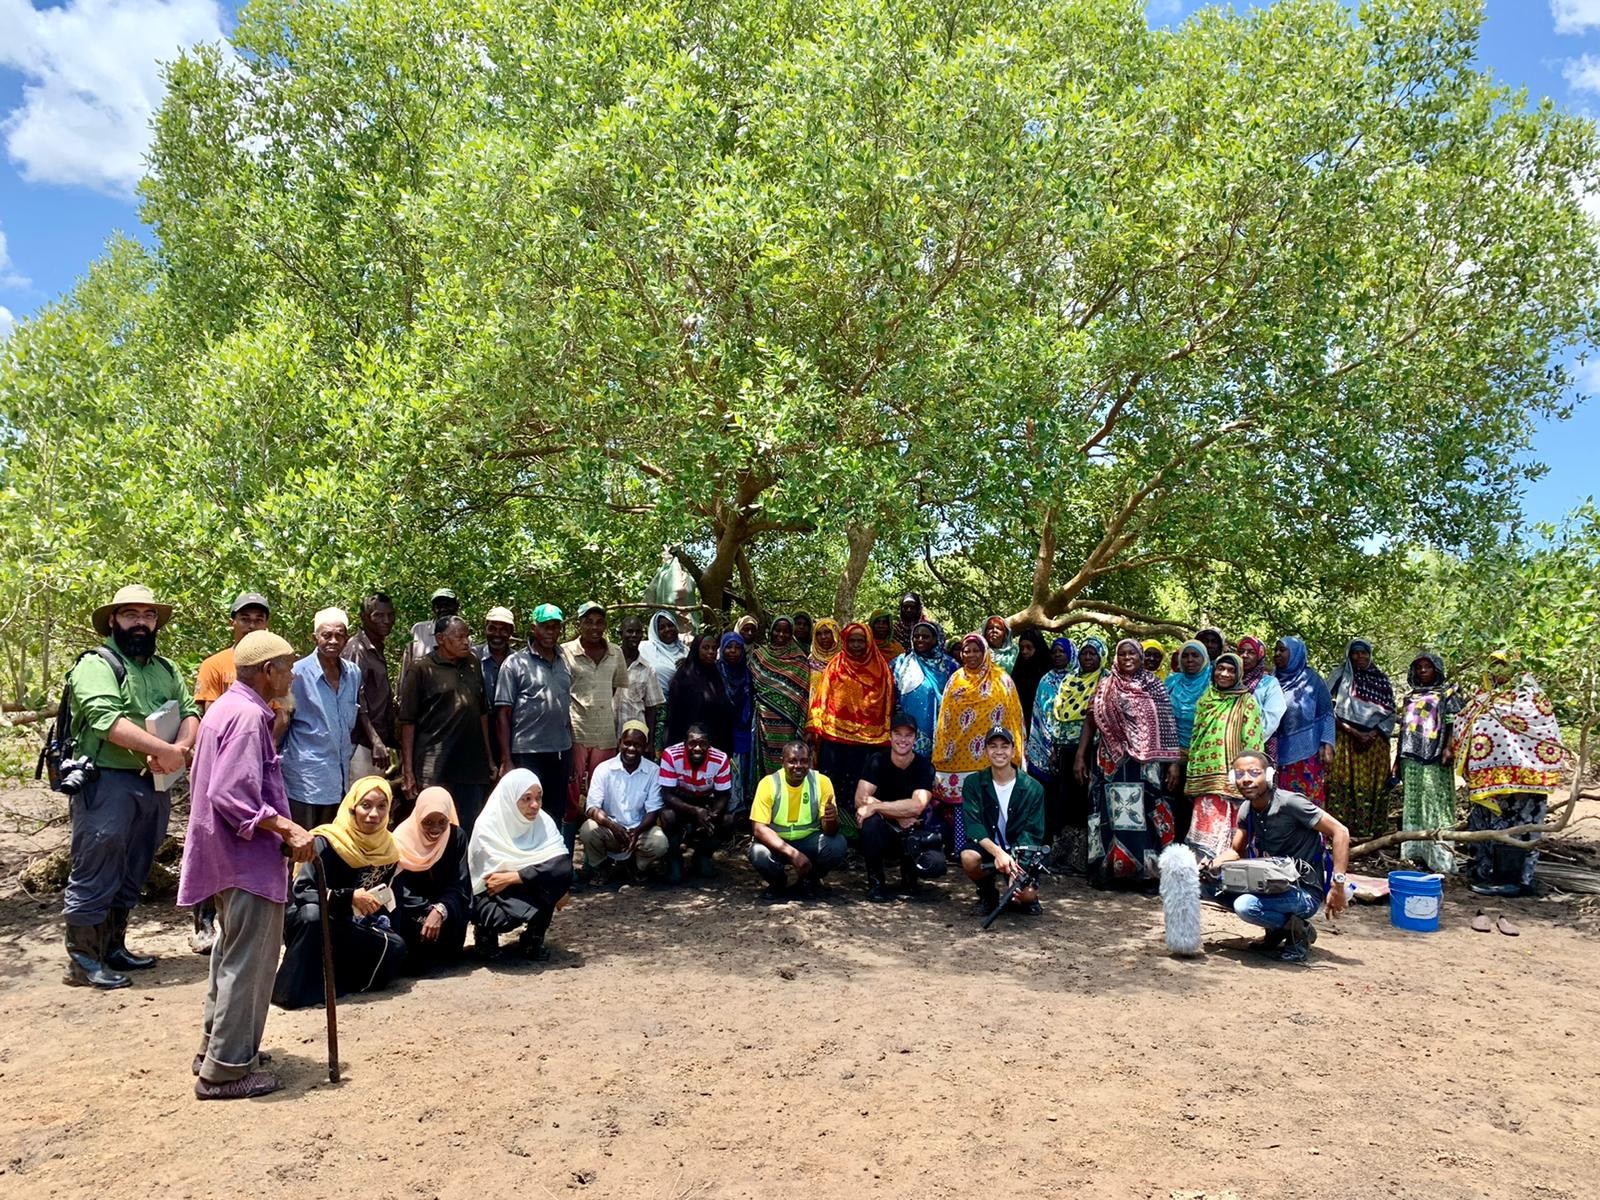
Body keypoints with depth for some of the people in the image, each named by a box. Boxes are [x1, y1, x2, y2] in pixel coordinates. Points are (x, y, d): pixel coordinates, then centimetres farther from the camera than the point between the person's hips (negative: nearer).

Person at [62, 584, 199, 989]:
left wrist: (181, 748, -13)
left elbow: (189, 713, 8)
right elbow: (107, 718, -21)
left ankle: (113, 946, 27)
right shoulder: (97, 664, -7)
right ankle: (82, 959, 5)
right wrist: (162, 749, -23)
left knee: (131, 875, 16)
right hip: (106, 783, -8)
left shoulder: (164, 669, 16)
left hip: (154, 785, 8)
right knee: (95, 874, -3)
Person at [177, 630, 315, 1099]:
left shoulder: (228, 706, 12)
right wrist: (288, 830, -23)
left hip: (228, 854, 11)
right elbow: (232, 796, -26)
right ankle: (226, 1069, 6)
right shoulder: (248, 715, -20)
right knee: (249, 963, -2)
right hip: (248, 857, -11)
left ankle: (216, 1048, 32)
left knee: (232, 955, 21)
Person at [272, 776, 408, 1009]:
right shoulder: (327, 842, -18)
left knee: (395, 948, -21)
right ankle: (292, 990, -26)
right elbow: (301, 891, -27)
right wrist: (349, 897, -32)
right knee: (314, 912, -39)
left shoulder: (387, 850, 0)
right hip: (306, 921, -5)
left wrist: (379, 920, -8)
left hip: (347, 930, 5)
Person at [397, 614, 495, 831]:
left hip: (473, 765, 6)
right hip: (435, 770, -5)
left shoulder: (473, 665, 13)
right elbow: (407, 722, -7)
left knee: (469, 832, 11)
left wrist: (489, 756, 15)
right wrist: (408, 770, -11)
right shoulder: (421, 669, -4)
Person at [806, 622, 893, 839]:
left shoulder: (880, 669, 5)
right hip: (835, 734, 0)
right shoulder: (835, 666, 5)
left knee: (859, 787, 6)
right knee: (831, 784, 1)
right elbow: (822, 695, 2)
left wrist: (886, 737, 1)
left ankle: (854, 825, 15)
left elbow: (886, 703, 5)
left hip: (867, 738, 0)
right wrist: (813, 726, -6)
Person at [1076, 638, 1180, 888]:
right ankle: (1109, 869, 8)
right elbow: (1090, 722, 7)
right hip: (1111, 762, 1)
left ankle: (1146, 870, 8)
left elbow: (1166, 727, 2)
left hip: (1144, 764, -1)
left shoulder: (1154, 686, 4)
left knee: (1143, 815, 0)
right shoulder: (1105, 686, 7)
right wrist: (1080, 756, 0)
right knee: (1111, 814, 1)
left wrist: (1173, 763, -5)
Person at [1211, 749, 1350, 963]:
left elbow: (1340, 832, -20)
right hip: (1273, 887, 8)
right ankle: (1277, 928, 10)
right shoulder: (1247, 809, 4)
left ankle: (1299, 930, -2)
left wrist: (1337, 885, -25)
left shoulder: (1289, 803, -19)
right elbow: (1236, 851, 12)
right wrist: (1213, 864, -11)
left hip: (1304, 893, -8)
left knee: (1245, 906, -31)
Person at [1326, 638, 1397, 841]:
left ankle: (1373, 831, 4)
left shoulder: (1382, 680, 13)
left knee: (1373, 785, -1)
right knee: (1344, 785, -7)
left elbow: (1389, 711, 10)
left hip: (1375, 742, 2)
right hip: (1346, 741, -2)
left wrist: (1375, 732, -5)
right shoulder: (1341, 677, 6)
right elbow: (1330, 706, -2)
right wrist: (1350, 730, -12)